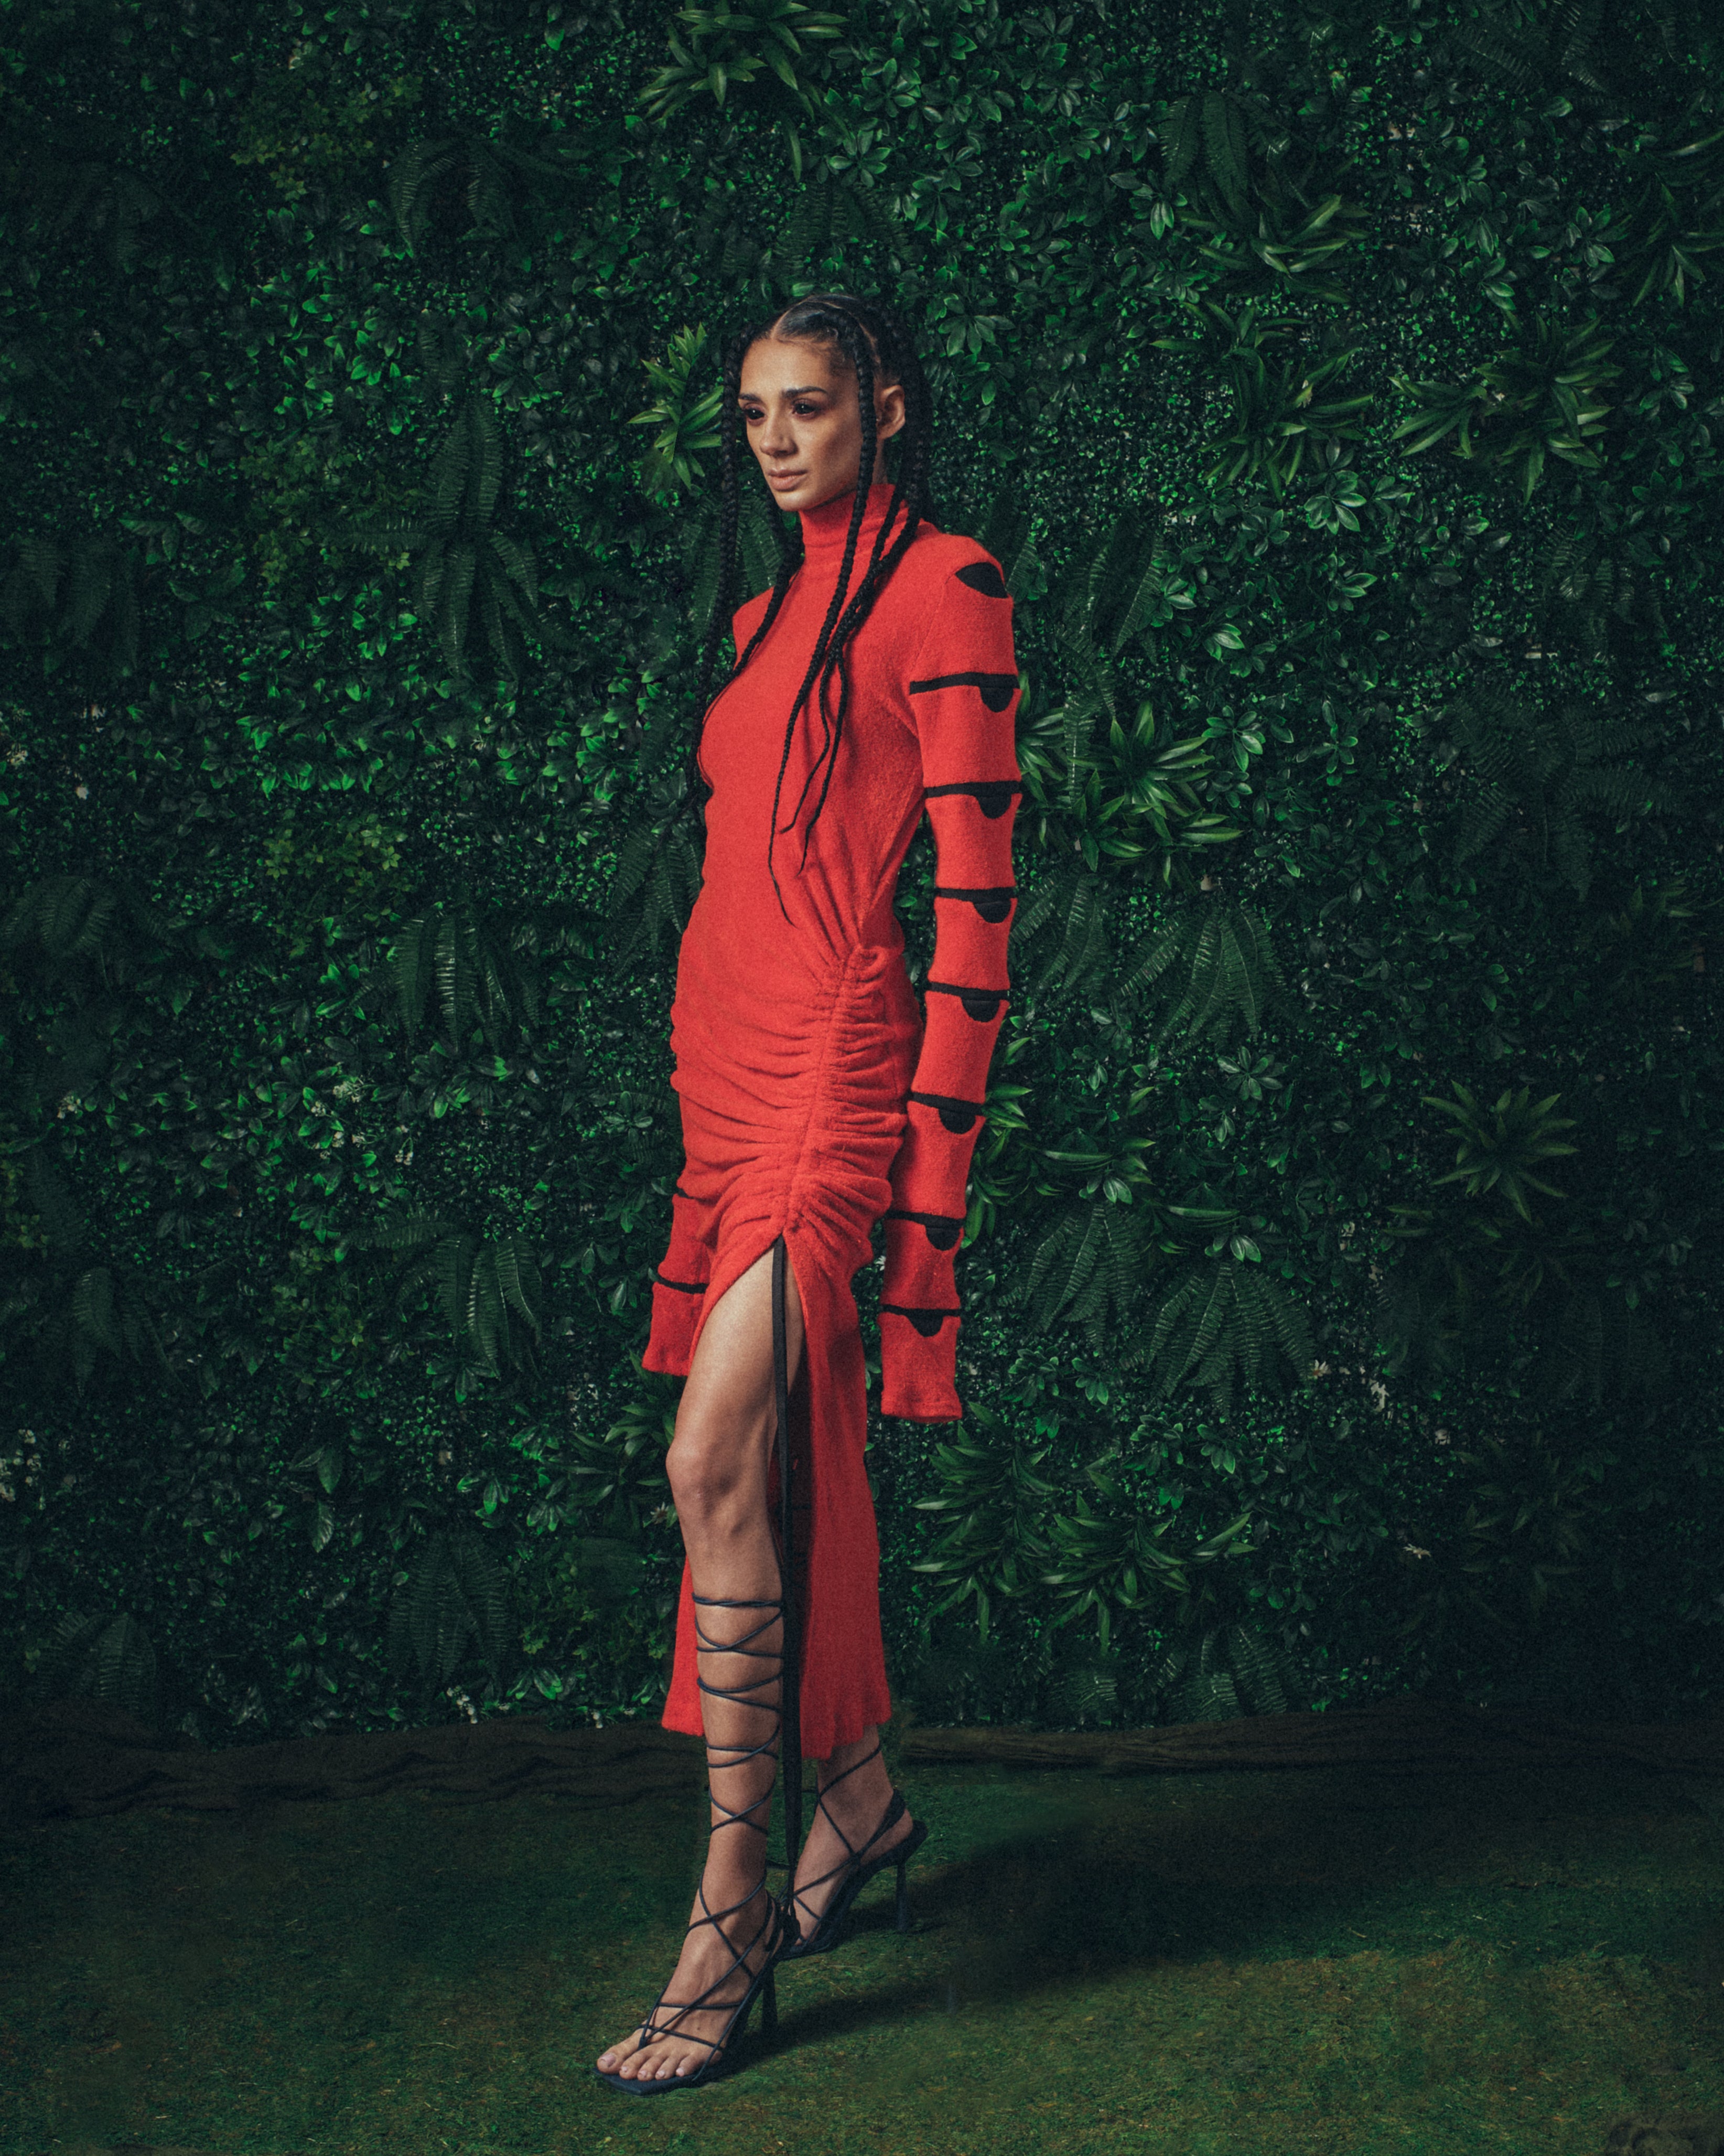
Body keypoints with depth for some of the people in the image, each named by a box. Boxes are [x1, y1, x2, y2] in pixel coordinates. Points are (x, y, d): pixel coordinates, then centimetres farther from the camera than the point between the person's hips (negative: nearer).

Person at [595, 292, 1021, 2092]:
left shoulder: (941, 586, -5)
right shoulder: (768, 611, 20)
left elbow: (976, 882, -11)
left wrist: (935, 1158, -15)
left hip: (835, 1051, -8)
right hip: (728, 1049, 8)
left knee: (719, 1461, -17)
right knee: (773, 1454, 11)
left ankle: (733, 1907, -11)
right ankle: (859, 1800, 26)